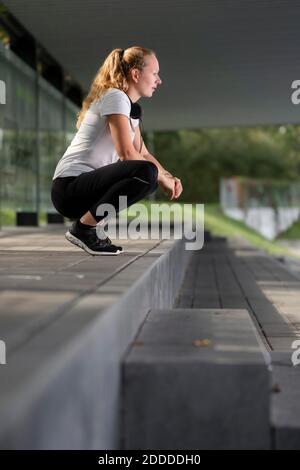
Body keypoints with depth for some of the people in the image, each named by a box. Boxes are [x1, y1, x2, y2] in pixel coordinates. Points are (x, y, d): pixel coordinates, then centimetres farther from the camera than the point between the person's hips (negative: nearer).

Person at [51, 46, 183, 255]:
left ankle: (93, 224, 8)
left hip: (86, 184, 10)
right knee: (147, 173, -27)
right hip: (70, 186, -10)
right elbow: (127, 153, -20)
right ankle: (84, 227, -15)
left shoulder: (132, 106, 18)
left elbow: (143, 153, 18)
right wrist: (162, 178, -10)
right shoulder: (115, 97, -11)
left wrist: (168, 176, 2)